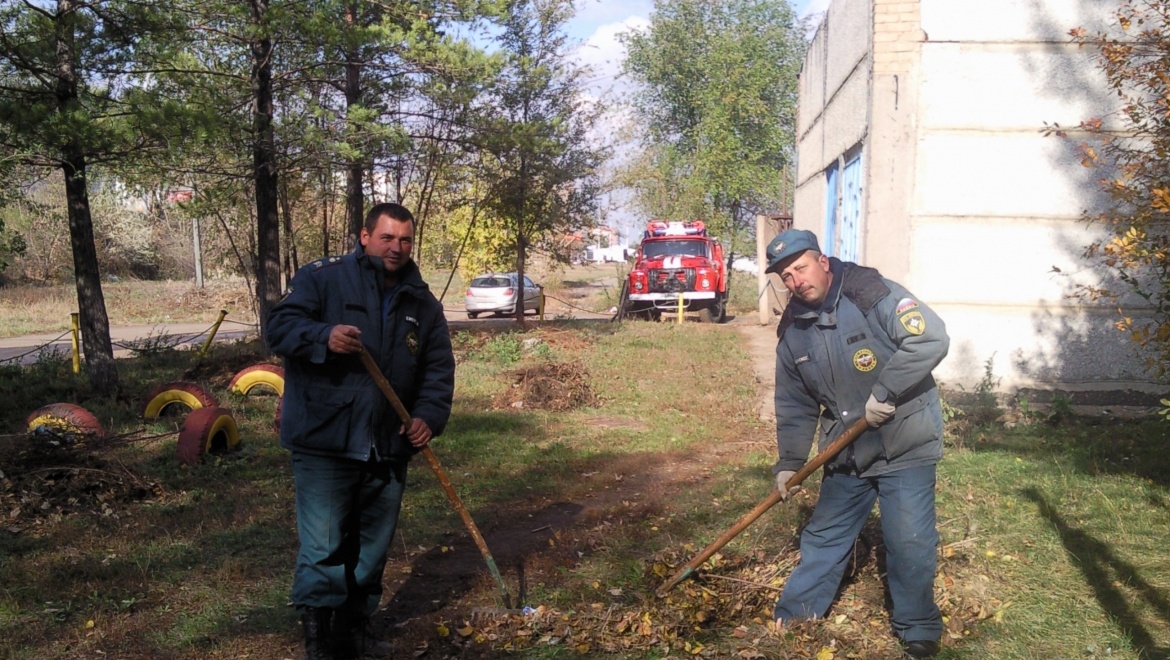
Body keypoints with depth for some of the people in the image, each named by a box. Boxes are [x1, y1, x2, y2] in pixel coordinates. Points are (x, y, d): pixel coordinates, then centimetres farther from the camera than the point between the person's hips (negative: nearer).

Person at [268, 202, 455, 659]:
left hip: (388, 450, 5)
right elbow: (280, 326, -9)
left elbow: (439, 369, 9)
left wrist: (428, 416, -8)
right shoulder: (322, 278, -2)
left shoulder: (423, 304, 10)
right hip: (324, 445, -5)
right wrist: (324, 337, -29)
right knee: (323, 550, -6)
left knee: (372, 549, 16)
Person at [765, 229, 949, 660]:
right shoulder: (793, 329, 4)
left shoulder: (870, 294, -16)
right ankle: (794, 615, 32)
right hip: (846, 453, 6)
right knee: (824, 536, 16)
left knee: (909, 543, -1)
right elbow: (795, 404, 12)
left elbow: (931, 338, -27)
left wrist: (885, 392, -26)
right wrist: (789, 462, 9)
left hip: (905, 446, -5)